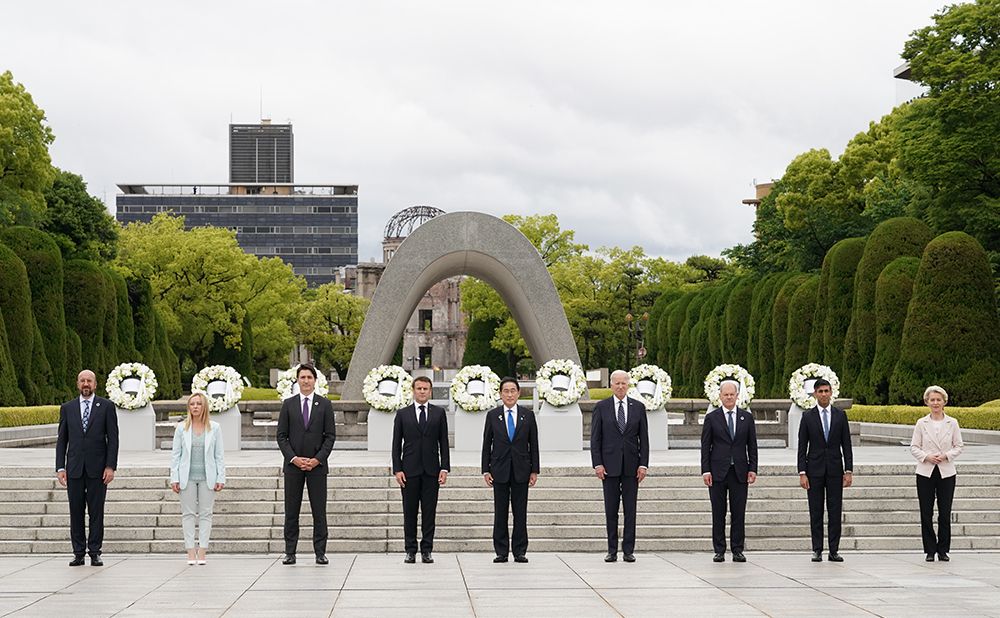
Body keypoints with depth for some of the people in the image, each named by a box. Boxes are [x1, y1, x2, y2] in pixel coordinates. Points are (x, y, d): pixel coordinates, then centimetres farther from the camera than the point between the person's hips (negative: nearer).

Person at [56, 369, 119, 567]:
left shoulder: (106, 407, 4)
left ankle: (95, 552, 6)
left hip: (97, 469, -2)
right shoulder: (67, 408, 10)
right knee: (76, 512, 3)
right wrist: (60, 467, 1)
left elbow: (113, 438, 1)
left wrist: (111, 466, -7)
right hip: (74, 469, 2)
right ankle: (78, 553, 8)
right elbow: (62, 440, 9)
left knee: (96, 512, 0)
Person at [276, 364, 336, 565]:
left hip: (317, 465, -1)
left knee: (319, 511, 0)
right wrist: (293, 458, -8)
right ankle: (290, 552, 6)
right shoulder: (288, 404, 6)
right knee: (291, 511, 2)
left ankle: (320, 552, 4)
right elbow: (281, 435, 4)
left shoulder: (324, 404, 5)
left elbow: (330, 435, 2)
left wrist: (317, 459, -9)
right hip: (293, 465, 1)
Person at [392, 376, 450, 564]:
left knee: (429, 512, 1)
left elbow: (443, 442, 6)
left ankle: (427, 550, 6)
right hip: (409, 470, 0)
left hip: (431, 470, 0)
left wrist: (444, 468, -2)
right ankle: (410, 550, 7)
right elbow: (396, 444, 5)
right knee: (409, 512, 2)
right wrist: (397, 469, -4)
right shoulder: (402, 414, 6)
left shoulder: (439, 413, 8)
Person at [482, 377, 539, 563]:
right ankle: (501, 552, 6)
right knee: (500, 513, 1)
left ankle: (520, 551, 7)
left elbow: (534, 444, 6)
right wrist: (485, 470, -1)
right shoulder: (492, 415, 5)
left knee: (520, 513, 2)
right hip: (499, 470, 0)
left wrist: (534, 470, 1)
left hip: (521, 470, 0)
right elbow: (487, 444, 5)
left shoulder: (528, 415, 6)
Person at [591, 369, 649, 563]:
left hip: (631, 465, 1)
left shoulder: (638, 407, 6)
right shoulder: (601, 407, 2)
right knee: (611, 510, 3)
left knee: (630, 510, 1)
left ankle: (628, 550, 6)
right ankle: (612, 550, 8)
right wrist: (597, 464, -7)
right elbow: (595, 438, 1)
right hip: (609, 465, -1)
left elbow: (644, 438, 6)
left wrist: (643, 464, -2)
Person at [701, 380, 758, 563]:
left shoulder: (747, 417, 9)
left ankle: (737, 550, 7)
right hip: (718, 471, -1)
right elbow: (705, 446, 2)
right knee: (718, 513, 1)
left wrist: (752, 469, 1)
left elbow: (752, 445, 10)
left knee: (739, 513, 1)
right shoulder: (711, 417, 4)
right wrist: (705, 470, -5)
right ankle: (719, 551, 6)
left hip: (740, 472, 1)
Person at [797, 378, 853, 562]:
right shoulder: (808, 416, 2)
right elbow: (802, 447, 1)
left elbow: (846, 445, 5)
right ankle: (817, 550, 5)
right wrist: (802, 473, -7)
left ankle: (834, 551, 5)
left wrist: (848, 470, -2)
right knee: (816, 512, 1)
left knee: (835, 511, 1)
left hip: (835, 469, 1)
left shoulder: (840, 415, 6)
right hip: (814, 469, -1)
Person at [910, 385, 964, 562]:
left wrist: (946, 455, -12)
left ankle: (943, 550, 10)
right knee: (926, 514, 0)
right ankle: (930, 550, 8)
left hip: (946, 472, 0)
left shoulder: (952, 423, 3)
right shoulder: (921, 423, 3)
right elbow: (914, 447, 4)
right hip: (925, 472, 0)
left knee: (945, 513, 0)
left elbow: (959, 446, 5)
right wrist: (926, 457, -13)